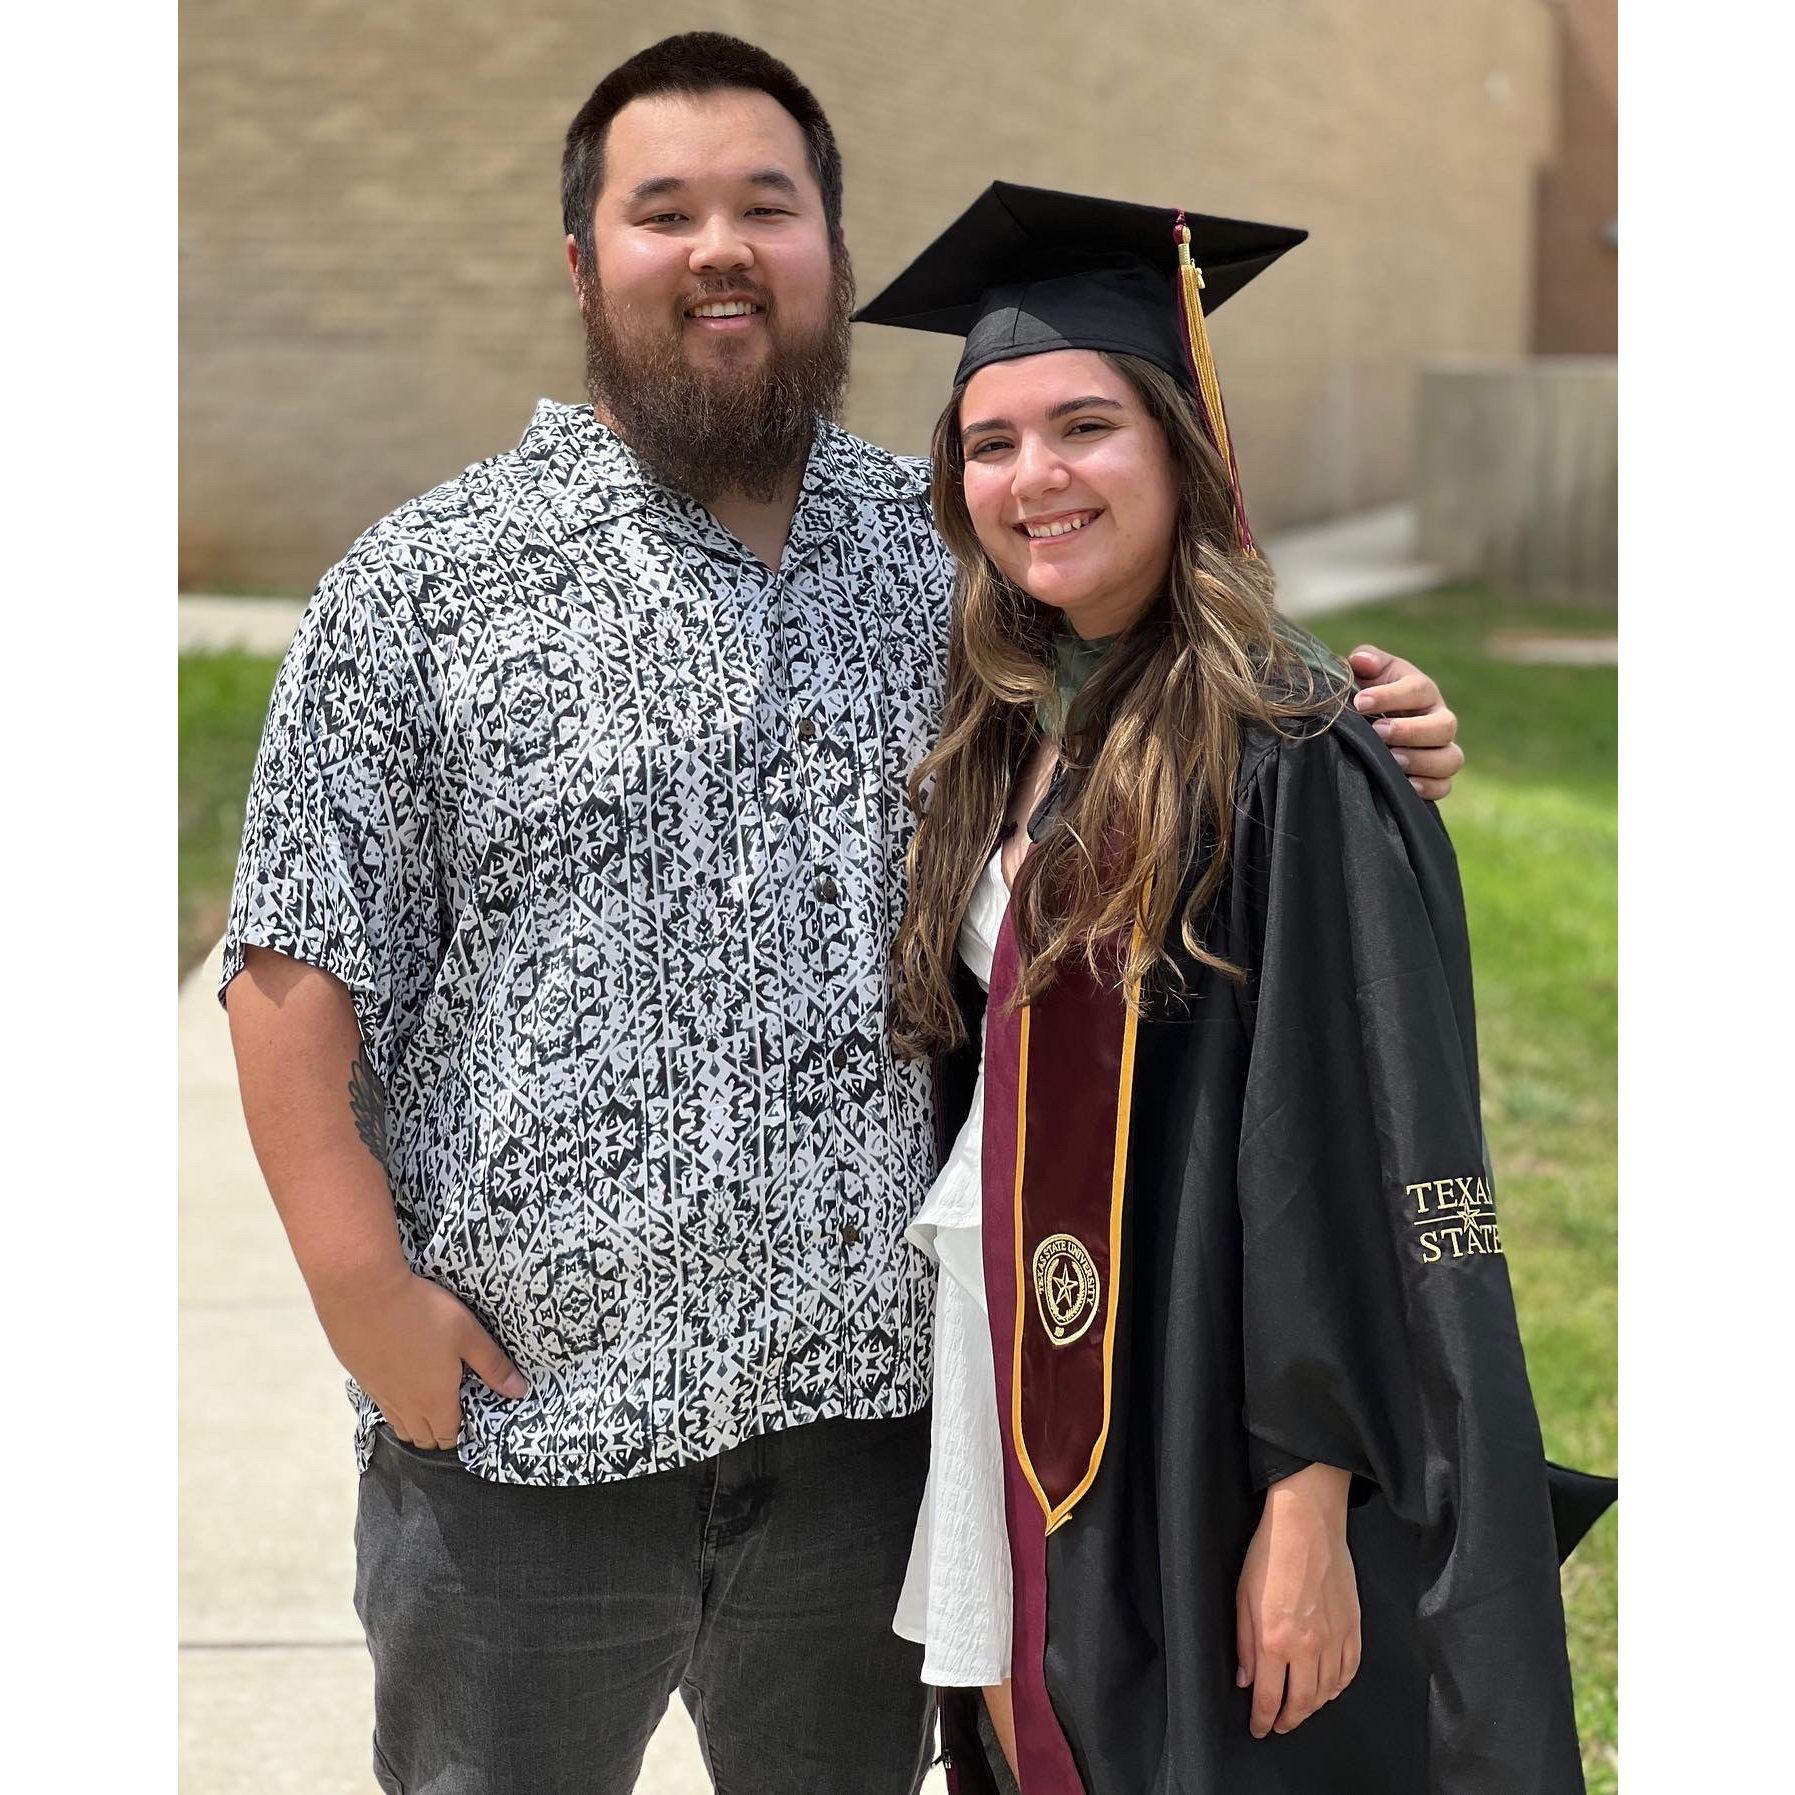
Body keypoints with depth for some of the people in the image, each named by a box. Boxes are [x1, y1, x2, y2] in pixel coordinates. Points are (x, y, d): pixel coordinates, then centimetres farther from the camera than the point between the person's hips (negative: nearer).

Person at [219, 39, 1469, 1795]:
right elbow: (302, 973, -5)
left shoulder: (953, 559, 8)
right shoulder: (423, 589, -3)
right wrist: (367, 1292, -12)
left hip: (872, 1402, 3)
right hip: (521, 1419, -3)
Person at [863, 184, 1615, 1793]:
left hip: (1221, 1454, -7)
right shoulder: (1003, 752, 8)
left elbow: (1363, 1166, -18)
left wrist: (1309, 1510, -21)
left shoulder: (1287, 762, -15)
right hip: (1039, 1423, 7)